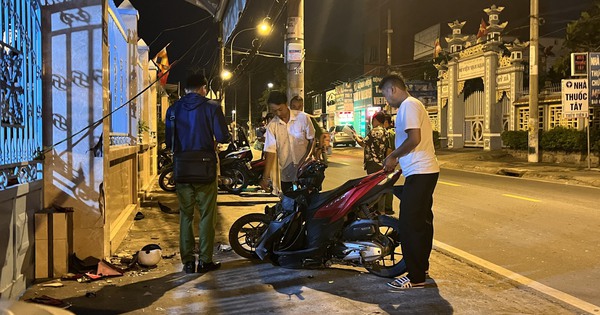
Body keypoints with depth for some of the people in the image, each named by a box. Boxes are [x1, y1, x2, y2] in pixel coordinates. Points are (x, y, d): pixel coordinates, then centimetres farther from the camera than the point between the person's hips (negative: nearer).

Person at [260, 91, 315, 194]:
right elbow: (270, 151, -7)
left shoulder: (302, 117, -7)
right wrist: (265, 177, -14)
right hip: (285, 176, 2)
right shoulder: (272, 126, -4)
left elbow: (312, 140, 1)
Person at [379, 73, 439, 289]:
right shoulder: (413, 105, 20)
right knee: (422, 221, 18)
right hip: (426, 171, 11)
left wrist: (392, 157, -12)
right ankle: (422, 266, 30)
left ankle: (415, 277, -3)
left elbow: (414, 138, -23)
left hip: (419, 174, -11)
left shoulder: (408, 105, -12)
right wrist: (397, 160, 18)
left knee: (410, 225, -8)